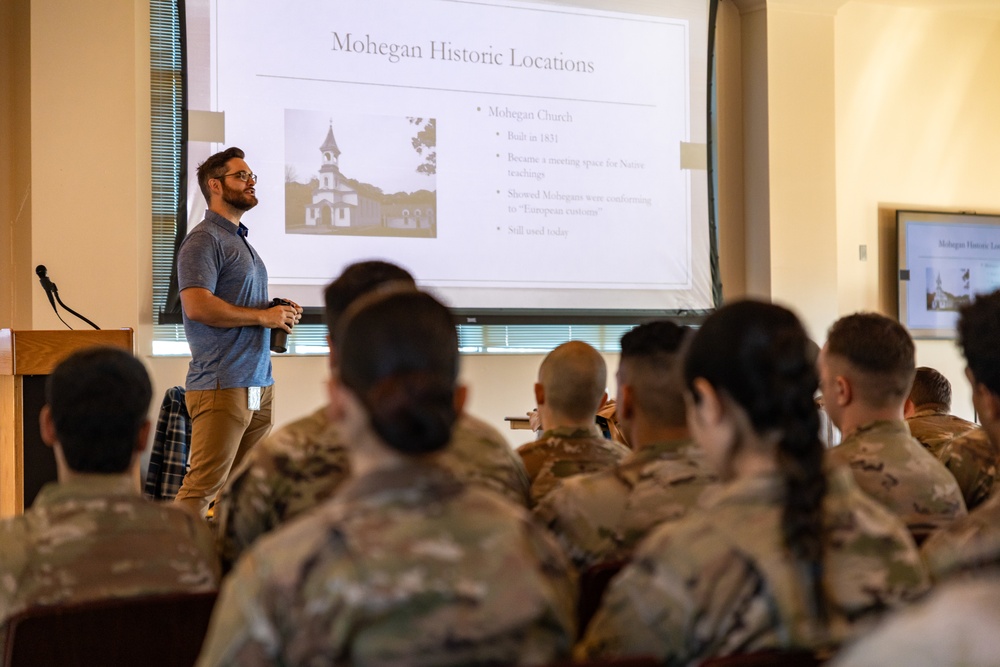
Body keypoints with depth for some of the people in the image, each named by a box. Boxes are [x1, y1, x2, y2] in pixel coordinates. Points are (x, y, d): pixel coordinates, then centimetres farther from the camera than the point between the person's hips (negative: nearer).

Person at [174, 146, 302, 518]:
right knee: (203, 485, -11)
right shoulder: (204, 241, -7)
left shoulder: (241, 240, 23)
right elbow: (197, 305, -20)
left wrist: (280, 313, 12)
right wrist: (262, 317, -12)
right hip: (222, 385, -9)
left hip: (259, 383, 9)